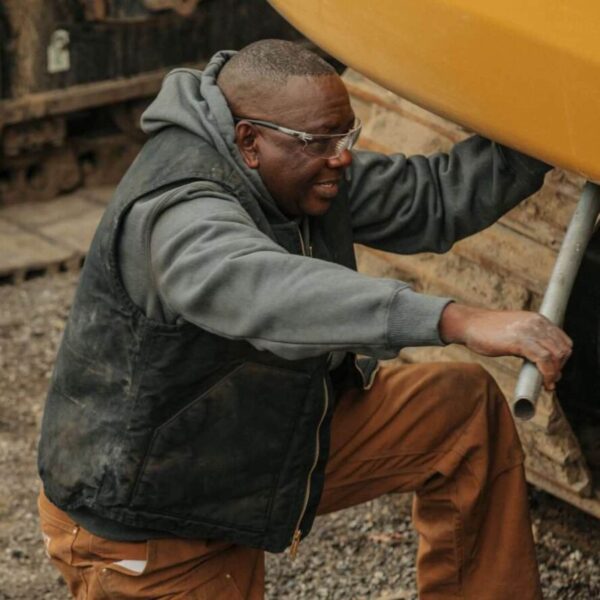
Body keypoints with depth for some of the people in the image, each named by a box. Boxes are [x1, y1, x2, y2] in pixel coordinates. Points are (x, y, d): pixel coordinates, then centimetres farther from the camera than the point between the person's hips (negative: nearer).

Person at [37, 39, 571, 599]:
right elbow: (263, 289, -52)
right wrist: (458, 321, -60)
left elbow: (431, 196, 5)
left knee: (466, 407, -1)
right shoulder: (177, 207, -32)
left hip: (278, 439, 8)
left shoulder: (305, 172, -4)